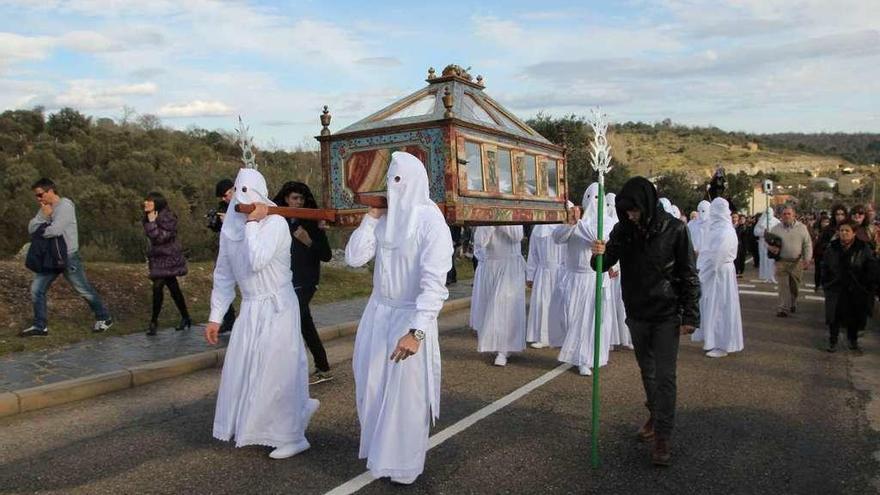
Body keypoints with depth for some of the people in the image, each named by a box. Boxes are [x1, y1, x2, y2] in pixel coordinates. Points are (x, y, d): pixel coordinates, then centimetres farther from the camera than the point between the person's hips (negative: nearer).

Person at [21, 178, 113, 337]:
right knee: (36, 290, 5)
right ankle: (40, 326, 15)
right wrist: (43, 216, -11)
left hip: (68, 257, -8)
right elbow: (31, 228, 4)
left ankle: (104, 318, 17)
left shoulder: (65, 205, -15)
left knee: (84, 290, 2)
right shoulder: (45, 208, 10)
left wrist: (41, 232, -5)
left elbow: (55, 230, -25)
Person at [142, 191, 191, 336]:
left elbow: (161, 237, -23)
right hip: (158, 258, 9)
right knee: (174, 289, 13)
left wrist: (152, 223, -21)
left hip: (167, 258, -9)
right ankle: (186, 318, 21)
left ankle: (154, 322, -4)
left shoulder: (167, 217, -16)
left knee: (157, 287, -13)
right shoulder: (149, 217, 11)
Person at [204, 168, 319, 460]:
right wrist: (215, 317, 10)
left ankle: (291, 436, 16)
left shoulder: (276, 223, -15)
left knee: (277, 374, -1)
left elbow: (256, 261, -30)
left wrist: (252, 222, -21)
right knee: (242, 373, 12)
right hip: (249, 310, 7)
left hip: (276, 309, -7)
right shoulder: (230, 228, 5)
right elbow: (223, 275, 10)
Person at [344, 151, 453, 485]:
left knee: (405, 395, 5)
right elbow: (354, 258, 0)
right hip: (378, 313, 6)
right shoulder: (384, 218, 3)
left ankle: (404, 467, 26)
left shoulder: (431, 221, -17)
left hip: (409, 317, -6)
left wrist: (416, 331, -30)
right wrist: (370, 218, -6)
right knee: (372, 386, 18)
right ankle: (378, 449, 42)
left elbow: (434, 282, -23)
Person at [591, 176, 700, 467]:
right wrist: (599, 255, -26)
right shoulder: (623, 230, -3)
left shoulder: (674, 230, -13)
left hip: (666, 315, -4)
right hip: (636, 314, 4)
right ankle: (654, 415, 38)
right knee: (646, 370, 18)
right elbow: (606, 263, -1)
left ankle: (663, 436, 5)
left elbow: (689, 275, -9)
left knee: (665, 375, -2)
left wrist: (690, 315, -11)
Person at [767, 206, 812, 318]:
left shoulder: (802, 228, 1)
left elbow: (807, 245, 2)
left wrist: (807, 259, -6)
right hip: (781, 262, -1)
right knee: (783, 286, -4)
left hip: (797, 262, 1)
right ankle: (783, 308, 0)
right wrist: (771, 247, -15)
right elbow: (767, 241, 8)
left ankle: (793, 304, 35)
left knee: (794, 286, 12)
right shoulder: (776, 228, 2)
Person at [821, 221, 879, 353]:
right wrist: (825, 283, 4)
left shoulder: (864, 249, -7)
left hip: (856, 292, -1)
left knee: (854, 318, 12)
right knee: (834, 317, 5)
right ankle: (833, 341, 18)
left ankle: (853, 341, 30)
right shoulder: (832, 248, 0)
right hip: (836, 289, 1)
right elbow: (825, 267, 9)